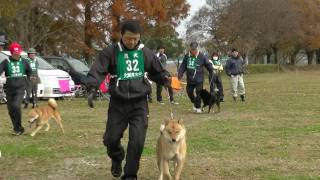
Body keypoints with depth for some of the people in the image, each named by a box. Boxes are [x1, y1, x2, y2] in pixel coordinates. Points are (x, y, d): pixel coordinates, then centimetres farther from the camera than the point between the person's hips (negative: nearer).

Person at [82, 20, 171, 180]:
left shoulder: (146, 53, 5)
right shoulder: (111, 52, -2)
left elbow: (157, 72, 17)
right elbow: (97, 71, -11)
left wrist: (166, 79, -5)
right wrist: (92, 89, -27)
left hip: (139, 104, 1)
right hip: (117, 103, 0)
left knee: (137, 141, -6)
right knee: (111, 139, 4)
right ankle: (117, 159, 38)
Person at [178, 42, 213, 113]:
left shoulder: (202, 56, -7)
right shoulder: (187, 56, 2)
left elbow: (208, 65, 1)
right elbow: (183, 66, 6)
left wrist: (211, 73, 5)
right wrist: (180, 73, -6)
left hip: (199, 79, -4)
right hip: (190, 79, 4)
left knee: (198, 93, -6)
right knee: (189, 92, 11)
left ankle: (198, 107, 11)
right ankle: (194, 103, 37)